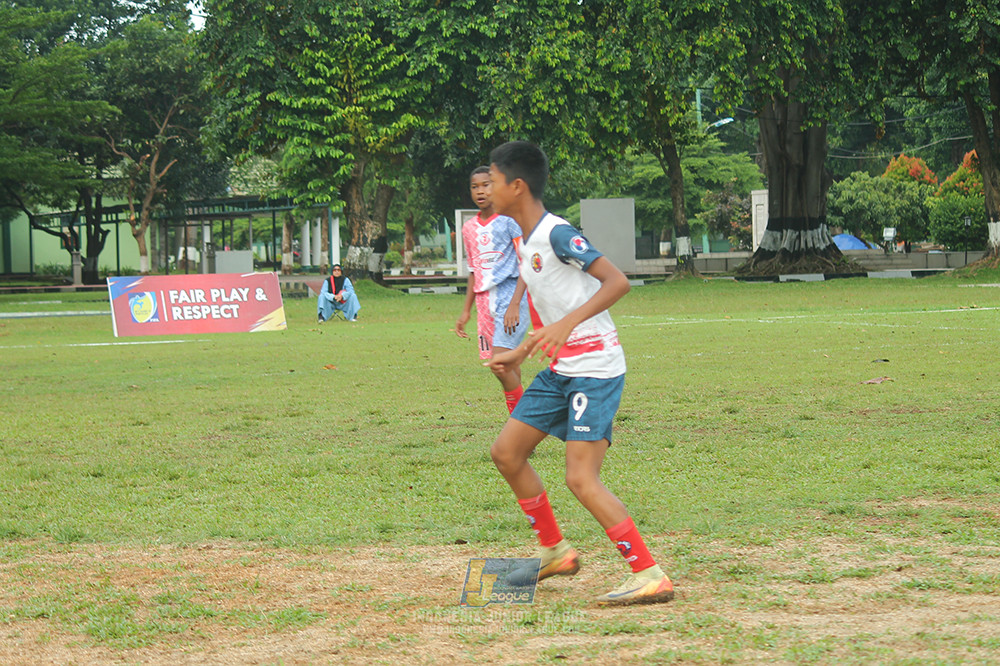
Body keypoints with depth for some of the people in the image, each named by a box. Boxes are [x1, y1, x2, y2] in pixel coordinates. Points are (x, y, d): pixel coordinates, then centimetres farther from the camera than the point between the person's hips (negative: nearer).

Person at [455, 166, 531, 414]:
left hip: (510, 296, -7)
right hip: (485, 302, 7)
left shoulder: (509, 220, -5)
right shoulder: (469, 228, 15)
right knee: (507, 367, 6)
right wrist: (466, 311, 20)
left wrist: (514, 305, -19)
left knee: (500, 365, -18)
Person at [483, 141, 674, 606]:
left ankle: (651, 577, -12)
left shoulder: (557, 234, -16)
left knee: (581, 479, -16)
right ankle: (556, 552, 25)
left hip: (596, 368, -10)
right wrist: (520, 354, 25)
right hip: (561, 370, 10)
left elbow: (617, 281, -23)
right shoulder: (527, 242, 14)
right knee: (507, 452, 12)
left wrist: (567, 324, -32)